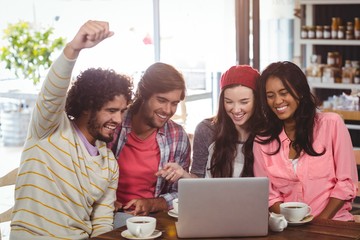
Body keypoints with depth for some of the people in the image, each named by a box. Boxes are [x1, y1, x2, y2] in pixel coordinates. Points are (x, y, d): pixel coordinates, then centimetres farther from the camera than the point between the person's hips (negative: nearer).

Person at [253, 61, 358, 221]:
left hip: (333, 224, -1)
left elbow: (346, 183, 0)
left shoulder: (331, 124, 2)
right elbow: (270, 196, 4)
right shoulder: (262, 141, 8)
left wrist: (320, 222, -9)